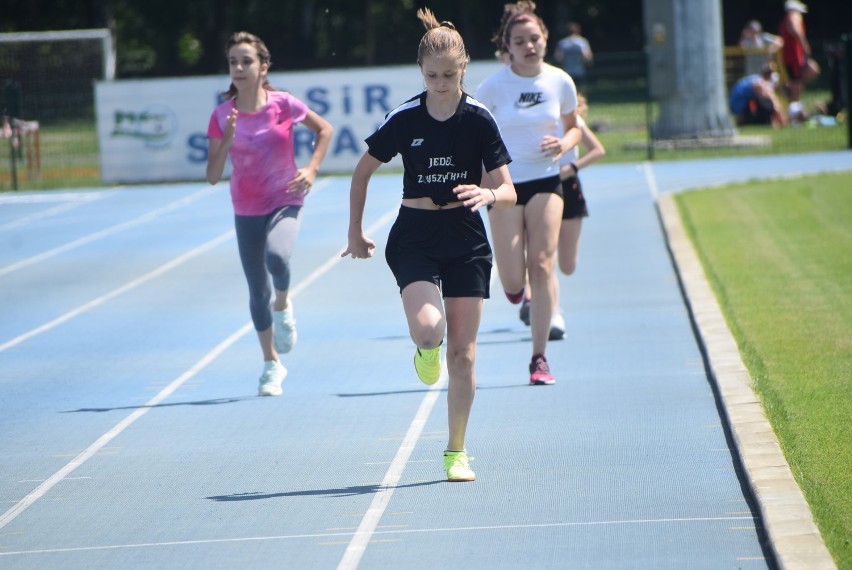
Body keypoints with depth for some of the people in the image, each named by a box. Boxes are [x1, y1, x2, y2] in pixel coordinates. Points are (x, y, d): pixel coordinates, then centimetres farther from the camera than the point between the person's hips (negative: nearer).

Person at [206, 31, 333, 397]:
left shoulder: (283, 105, -11)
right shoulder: (222, 116, -7)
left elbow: (324, 129, 6)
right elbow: (212, 176, -9)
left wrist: (312, 169, -5)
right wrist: (227, 141, -24)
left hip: (285, 200, -2)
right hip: (246, 210, 2)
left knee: (276, 256, -33)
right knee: (257, 289, 9)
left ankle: (283, 305, 1)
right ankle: (272, 365, 27)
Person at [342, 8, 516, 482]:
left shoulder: (479, 120, -7)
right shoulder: (404, 119, -5)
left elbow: (509, 193, -9)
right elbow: (364, 171, 10)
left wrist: (488, 195, -31)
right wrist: (356, 230, 9)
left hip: (467, 240, 0)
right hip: (415, 237, 0)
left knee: (462, 351, 0)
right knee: (427, 328, -26)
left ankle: (457, 452, 14)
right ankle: (427, 351, 14)